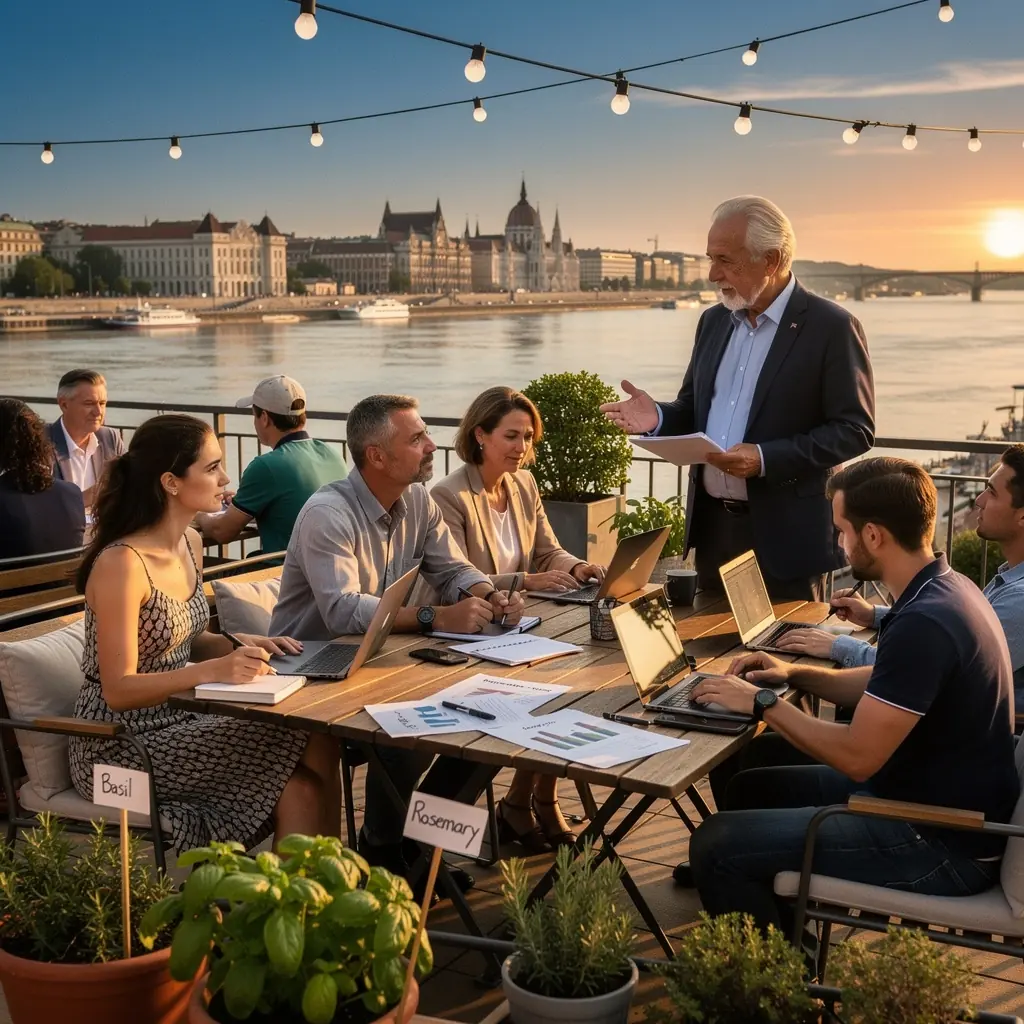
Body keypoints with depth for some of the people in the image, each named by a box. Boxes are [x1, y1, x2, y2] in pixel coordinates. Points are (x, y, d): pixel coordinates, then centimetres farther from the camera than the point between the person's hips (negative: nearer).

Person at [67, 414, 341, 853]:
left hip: (178, 718, 8)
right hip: (121, 746, -8)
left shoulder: (190, 543, 5)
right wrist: (212, 671, -35)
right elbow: (119, 691, -22)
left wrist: (240, 645, -2)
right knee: (308, 759, -18)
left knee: (300, 788, -16)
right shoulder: (121, 563, -21)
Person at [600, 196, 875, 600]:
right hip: (712, 525, 6)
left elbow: (854, 429, -13)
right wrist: (659, 417, -6)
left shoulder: (832, 327, -10)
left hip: (785, 535, -6)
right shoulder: (714, 321, 10)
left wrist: (765, 459, -24)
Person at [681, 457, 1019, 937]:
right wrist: (796, 674, 8)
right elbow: (884, 688, 21)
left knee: (716, 845, -15)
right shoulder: (944, 589, 5)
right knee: (750, 787, 18)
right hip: (929, 794, 10)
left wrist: (763, 703, -13)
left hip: (943, 844, -10)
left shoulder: (924, 623, -27)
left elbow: (856, 758, -25)